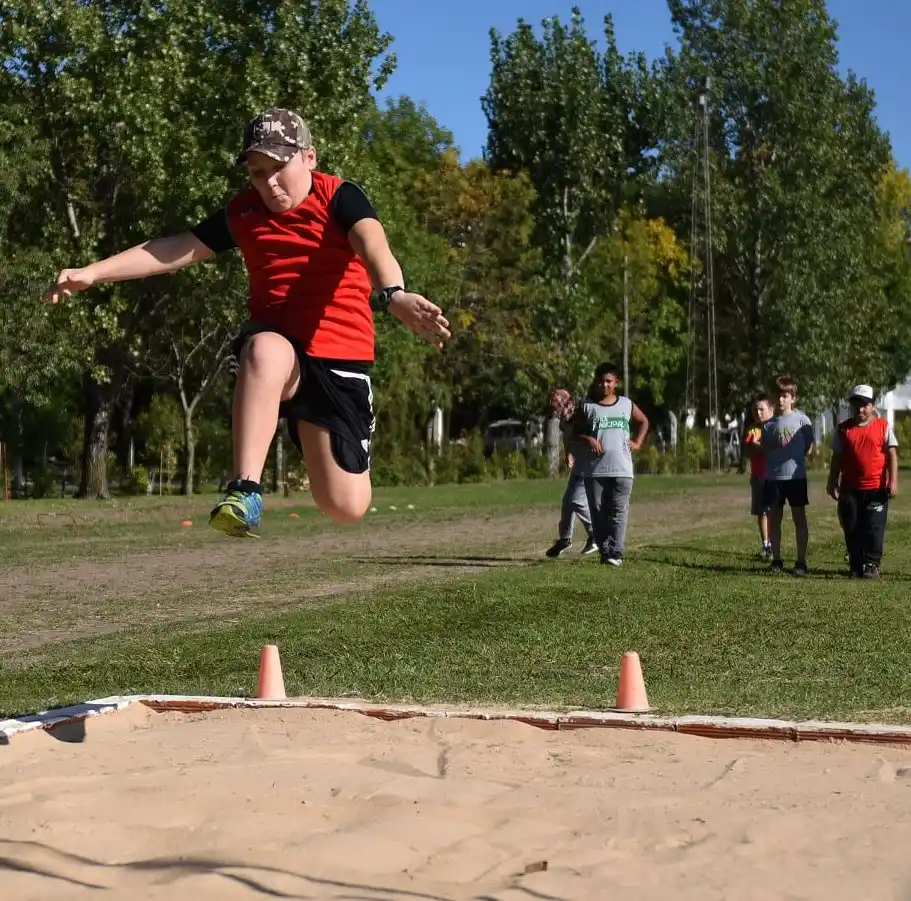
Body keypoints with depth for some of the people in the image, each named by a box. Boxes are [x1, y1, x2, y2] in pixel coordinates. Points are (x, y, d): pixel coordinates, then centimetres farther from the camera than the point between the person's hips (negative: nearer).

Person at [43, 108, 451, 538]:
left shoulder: (339, 197, -6)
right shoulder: (242, 211, 9)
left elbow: (372, 244, -26)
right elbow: (176, 249, 10)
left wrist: (393, 294, -49)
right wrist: (93, 272, 0)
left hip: (340, 357, -2)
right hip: (277, 345, 2)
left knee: (346, 508, -4)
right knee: (265, 349, -40)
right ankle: (245, 492, -43)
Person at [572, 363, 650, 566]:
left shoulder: (626, 404, 10)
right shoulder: (586, 406, 5)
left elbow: (644, 421, 24)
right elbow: (575, 431, 8)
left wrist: (637, 442, 11)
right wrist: (588, 439, -12)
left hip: (622, 469, 0)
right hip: (594, 470, 0)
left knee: (619, 511, -7)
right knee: (598, 513, 2)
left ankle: (616, 553, -11)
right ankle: (605, 551, 9)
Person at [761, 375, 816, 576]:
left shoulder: (801, 419, -2)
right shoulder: (769, 424, 8)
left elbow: (810, 446, 2)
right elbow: (764, 450, 13)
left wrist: (796, 457, -7)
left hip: (796, 476, -3)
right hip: (773, 477, 4)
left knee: (799, 517, 0)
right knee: (774, 517, 7)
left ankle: (801, 561, 4)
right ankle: (776, 559, 16)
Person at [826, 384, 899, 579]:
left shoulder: (883, 426, 2)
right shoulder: (843, 429, 9)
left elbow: (892, 455, -1)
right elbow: (837, 458, 12)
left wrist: (893, 481, -9)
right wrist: (832, 482, 9)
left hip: (876, 488, -3)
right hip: (850, 488, 3)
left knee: (874, 528, -3)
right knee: (852, 529, 4)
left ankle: (871, 565, 4)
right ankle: (856, 566, 12)